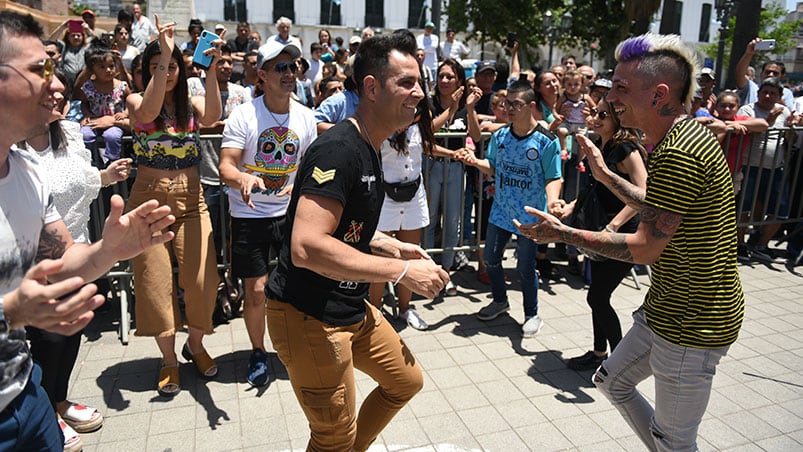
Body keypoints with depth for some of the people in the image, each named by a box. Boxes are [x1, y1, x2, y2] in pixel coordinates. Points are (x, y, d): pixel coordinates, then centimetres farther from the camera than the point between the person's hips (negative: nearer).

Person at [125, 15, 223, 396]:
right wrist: (163, 56, -30)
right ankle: (169, 358, 22)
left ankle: (195, 345, 24)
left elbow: (212, 116, -19)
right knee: (156, 283, 3)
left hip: (191, 199, 1)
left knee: (202, 280, -3)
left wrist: (210, 69, -29)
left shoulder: (191, 104, 4)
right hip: (149, 199, -1)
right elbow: (147, 113, -25)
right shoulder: (136, 101, 0)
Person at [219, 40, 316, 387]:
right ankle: (258, 352, 25)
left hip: (289, 213, 3)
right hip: (249, 216, -3)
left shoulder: (305, 116, 2)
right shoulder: (244, 116, -10)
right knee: (256, 289, 0)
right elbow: (226, 167, -16)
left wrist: (298, 185, -9)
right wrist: (244, 178, -39)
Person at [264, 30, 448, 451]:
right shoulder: (339, 149, -23)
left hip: (351, 308, 10)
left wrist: (392, 246, 7)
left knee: (406, 380, 22)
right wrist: (401, 270, -26)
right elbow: (306, 247, -32)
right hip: (309, 316, -10)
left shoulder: (366, 149, 10)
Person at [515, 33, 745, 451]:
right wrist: (605, 175, 21)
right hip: (667, 308, 10)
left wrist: (562, 233, -15)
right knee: (611, 381, 24)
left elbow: (644, 248, -23)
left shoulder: (680, 153, -26)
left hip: (692, 325, -10)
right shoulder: (683, 136, 7)